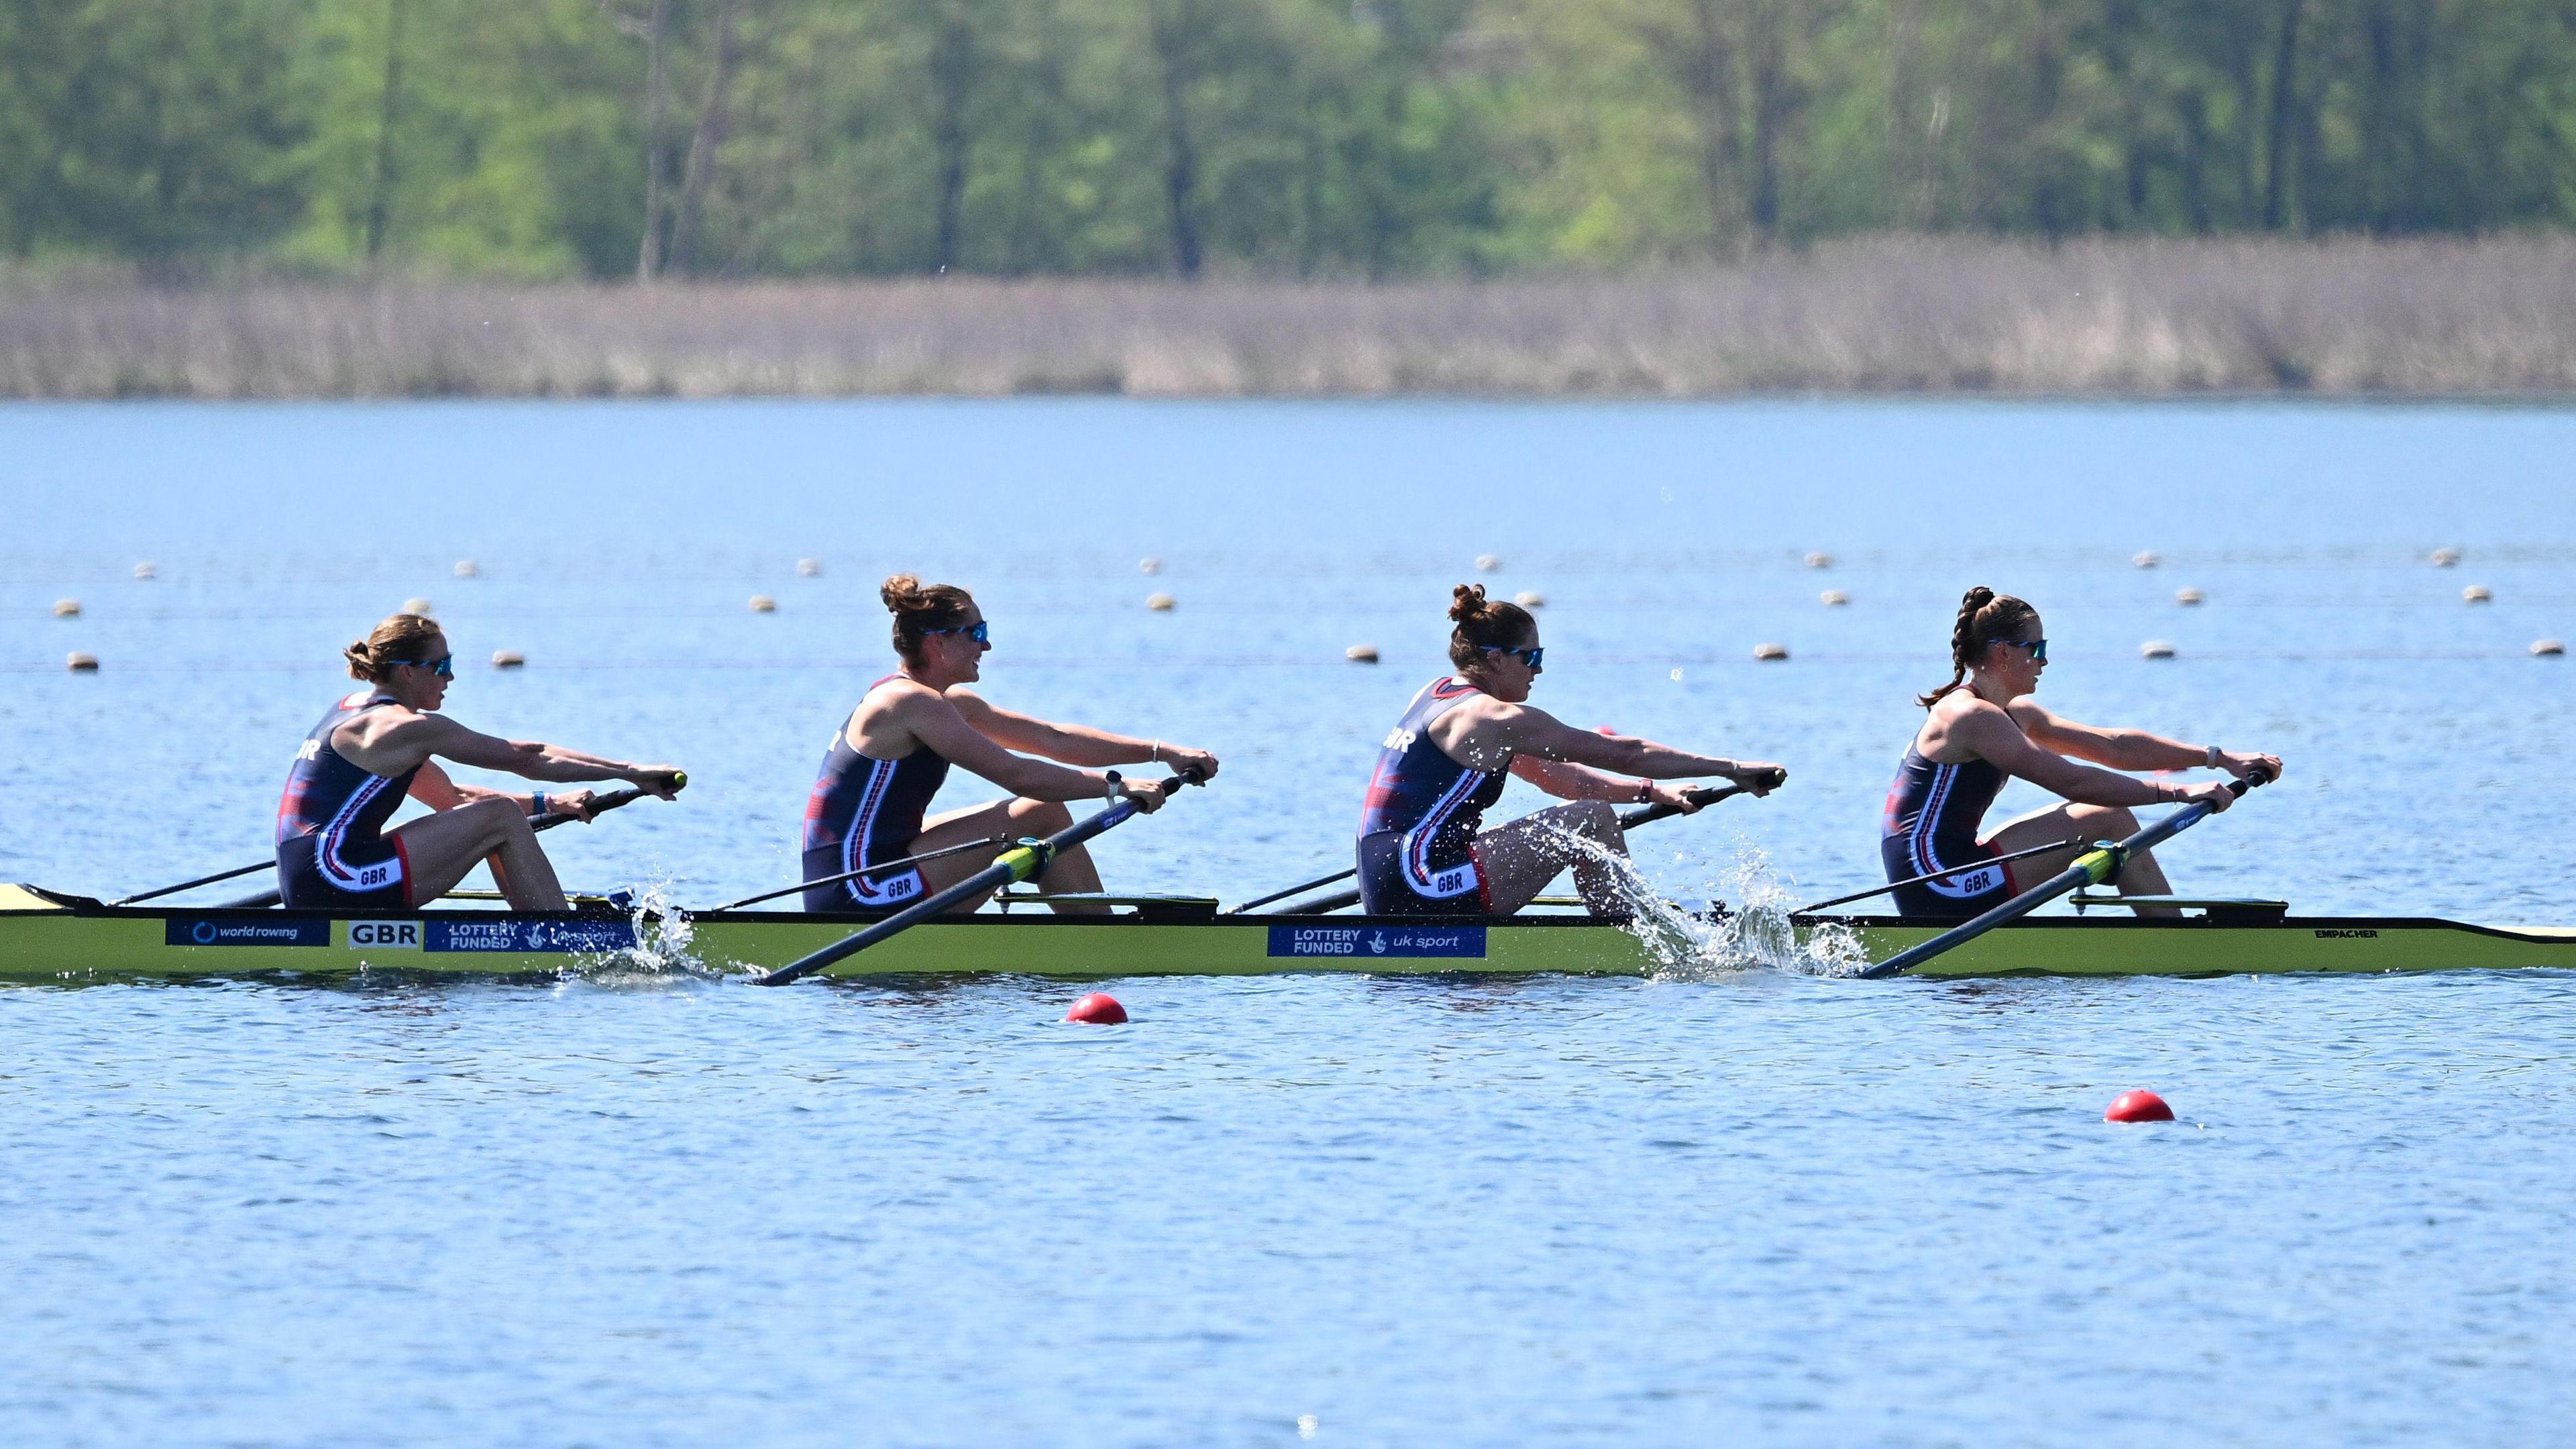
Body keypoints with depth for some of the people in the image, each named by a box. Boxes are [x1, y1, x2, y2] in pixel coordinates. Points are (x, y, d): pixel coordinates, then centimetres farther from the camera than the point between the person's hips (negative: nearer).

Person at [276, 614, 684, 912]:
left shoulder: (356, 712, 19)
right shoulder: (405, 727, -10)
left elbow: (451, 797, 24)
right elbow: (526, 758, -7)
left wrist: (547, 804, 17)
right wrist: (631, 772, -3)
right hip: (334, 883, -10)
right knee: (501, 818, -8)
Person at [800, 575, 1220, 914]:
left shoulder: (949, 703, 15)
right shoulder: (911, 702, -15)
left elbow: (1052, 738, 13)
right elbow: (1015, 775, -20)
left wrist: (1161, 752, 8)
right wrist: (1114, 786, -14)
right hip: (860, 892, -10)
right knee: (1042, 814, -9)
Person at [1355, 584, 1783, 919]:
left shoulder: (1439, 695, 18)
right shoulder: (1495, 718, -10)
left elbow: (1553, 775, 22)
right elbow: (1624, 754, -8)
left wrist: (1652, 791, 15)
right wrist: (1732, 769, -3)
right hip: (1423, 891, -10)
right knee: (1592, 820, -7)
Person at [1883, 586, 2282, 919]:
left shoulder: (2015, 714, 16)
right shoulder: (1973, 717, -15)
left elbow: (2114, 746, 15)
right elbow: (2072, 781, -21)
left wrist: (2220, 759, 10)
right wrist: (2177, 794, -21)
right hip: (1939, 886, -10)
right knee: (2108, 819, -7)